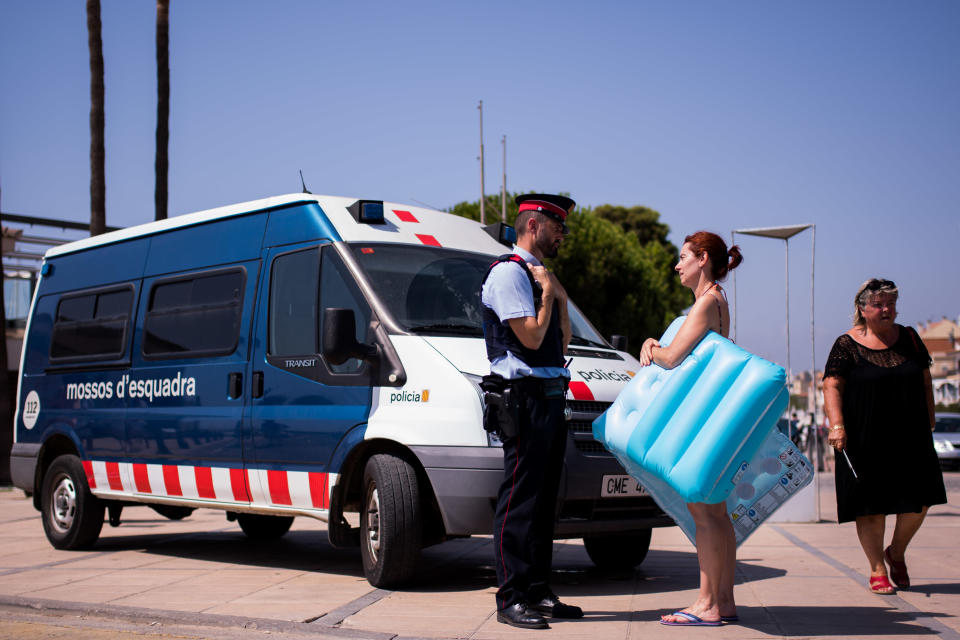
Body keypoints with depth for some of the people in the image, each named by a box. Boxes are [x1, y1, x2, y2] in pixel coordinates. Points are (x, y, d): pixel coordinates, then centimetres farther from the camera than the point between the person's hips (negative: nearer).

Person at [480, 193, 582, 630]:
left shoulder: (537, 274, 22)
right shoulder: (508, 272, -8)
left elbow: (561, 342, 20)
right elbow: (532, 337, -15)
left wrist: (559, 297, 8)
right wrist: (549, 293, -3)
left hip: (551, 399, 10)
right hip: (524, 398, -10)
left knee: (544, 500, 11)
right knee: (519, 500, -8)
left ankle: (538, 592, 18)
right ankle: (511, 599, -5)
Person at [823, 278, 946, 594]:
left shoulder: (909, 338, 10)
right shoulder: (847, 345, -3)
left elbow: (925, 382, 16)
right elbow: (832, 387, -9)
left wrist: (929, 422, 10)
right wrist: (837, 425, -22)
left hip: (909, 438, 4)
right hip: (865, 440, -4)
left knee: (919, 501, 0)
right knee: (871, 507, 1)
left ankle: (896, 553, 26)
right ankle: (877, 570, 15)